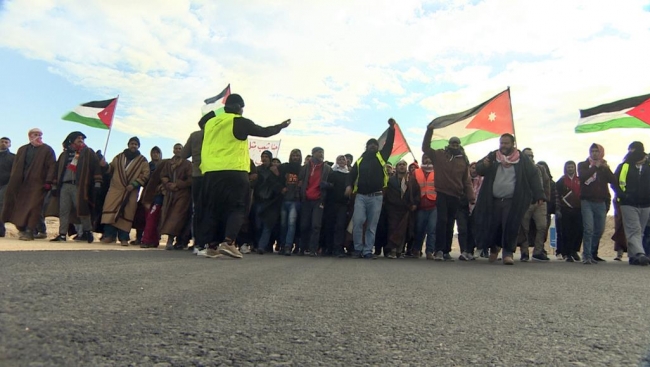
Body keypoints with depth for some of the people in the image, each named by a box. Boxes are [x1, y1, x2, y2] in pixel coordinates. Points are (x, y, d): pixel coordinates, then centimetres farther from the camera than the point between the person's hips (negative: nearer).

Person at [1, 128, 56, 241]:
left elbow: (52, 166, -6)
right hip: (21, 184, 5)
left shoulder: (47, 150, 2)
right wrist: (13, 182, 8)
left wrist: (48, 181, -15)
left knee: (33, 207, -8)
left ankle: (29, 231, -6)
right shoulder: (22, 150, 17)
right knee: (20, 207, 6)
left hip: (37, 184, -5)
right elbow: (15, 166, 17)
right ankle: (22, 229, 16)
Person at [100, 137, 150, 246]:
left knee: (127, 213, -2)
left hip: (131, 191, -2)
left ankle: (123, 237, 4)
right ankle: (109, 235, -1)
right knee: (110, 210, -8)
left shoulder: (142, 160, 5)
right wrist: (106, 165, -2)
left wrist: (134, 184, -14)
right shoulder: (119, 157, 15)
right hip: (116, 188, 2)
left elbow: (145, 175, -3)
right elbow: (111, 168, 21)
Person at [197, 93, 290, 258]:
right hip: (234, 171, -5)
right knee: (237, 207, 0)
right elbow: (264, 132, 9)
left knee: (212, 209, 9)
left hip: (211, 172, 5)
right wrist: (281, 126, 22)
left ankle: (212, 246, 6)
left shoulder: (210, 123, 17)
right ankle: (228, 242, -15)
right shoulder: (240, 122, 1)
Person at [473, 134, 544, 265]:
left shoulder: (522, 160, 3)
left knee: (510, 227, -9)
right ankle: (494, 248, 30)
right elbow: (478, 169, 3)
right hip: (493, 200, 2)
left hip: (512, 201, -2)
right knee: (491, 226, 4)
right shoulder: (492, 157, 8)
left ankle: (508, 253, 3)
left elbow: (534, 176, 2)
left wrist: (539, 196, -5)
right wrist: (483, 165, -21)